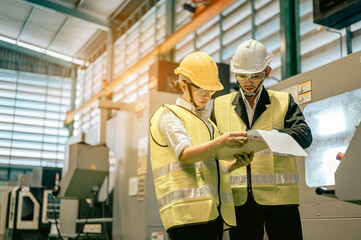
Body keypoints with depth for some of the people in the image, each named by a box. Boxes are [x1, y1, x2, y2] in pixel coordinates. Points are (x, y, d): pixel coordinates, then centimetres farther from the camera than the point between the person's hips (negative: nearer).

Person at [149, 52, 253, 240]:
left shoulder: (207, 122, 28)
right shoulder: (169, 115, 4)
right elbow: (184, 154, -14)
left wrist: (236, 164, 7)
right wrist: (221, 142, -29)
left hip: (214, 209, 7)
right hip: (187, 209, -7)